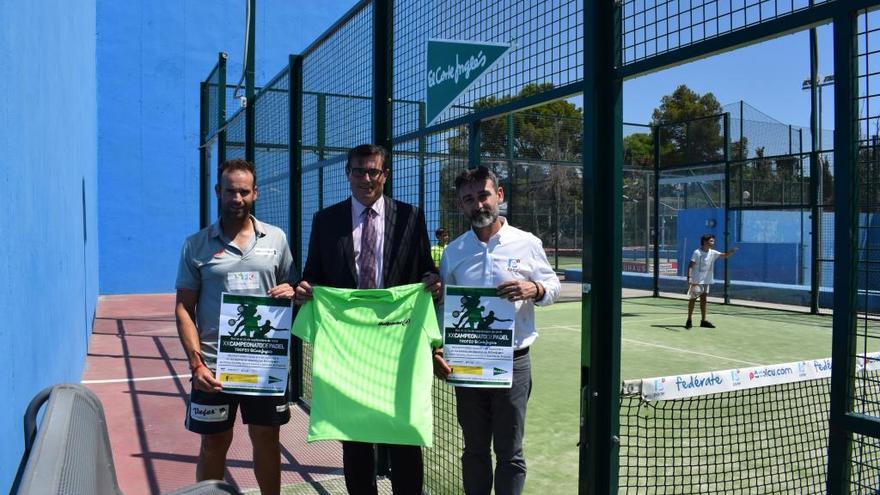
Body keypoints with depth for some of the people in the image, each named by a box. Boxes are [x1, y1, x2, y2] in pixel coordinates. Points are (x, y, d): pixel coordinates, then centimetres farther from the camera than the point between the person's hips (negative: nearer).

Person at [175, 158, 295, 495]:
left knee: (267, 439, 13)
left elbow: (292, 289, 13)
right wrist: (196, 363, -10)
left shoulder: (276, 238, 4)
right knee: (214, 443, 11)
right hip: (214, 364, -1)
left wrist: (291, 293, -12)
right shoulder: (196, 245, 0)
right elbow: (183, 309, 0)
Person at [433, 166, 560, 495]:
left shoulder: (527, 243, -1)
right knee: (474, 449, 14)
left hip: (513, 361, -2)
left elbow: (553, 286, 4)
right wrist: (435, 348, -5)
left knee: (509, 452, 8)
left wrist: (534, 289, -19)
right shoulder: (453, 252, 4)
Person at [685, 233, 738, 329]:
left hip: (706, 280, 6)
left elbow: (725, 256, 1)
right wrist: (689, 277, -23)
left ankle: (703, 321, 13)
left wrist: (732, 251, -20)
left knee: (703, 299, 9)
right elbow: (691, 266, -14)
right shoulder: (697, 252, -12)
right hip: (697, 280, -6)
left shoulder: (713, 253, 4)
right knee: (693, 299, 0)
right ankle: (689, 320, 7)